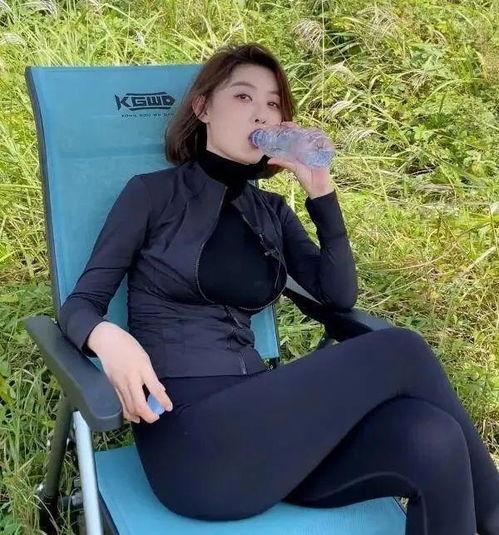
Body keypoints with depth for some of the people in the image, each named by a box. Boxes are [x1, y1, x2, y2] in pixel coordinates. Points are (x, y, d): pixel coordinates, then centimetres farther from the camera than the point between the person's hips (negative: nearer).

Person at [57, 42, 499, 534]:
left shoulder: (271, 210, 18)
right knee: (398, 352, -20)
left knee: (432, 442, -25)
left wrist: (320, 190, 1)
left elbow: (339, 296, 9)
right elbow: (79, 304, 2)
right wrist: (108, 338, -23)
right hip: (187, 435, -5)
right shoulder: (152, 192, 4)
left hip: (256, 417, 5)